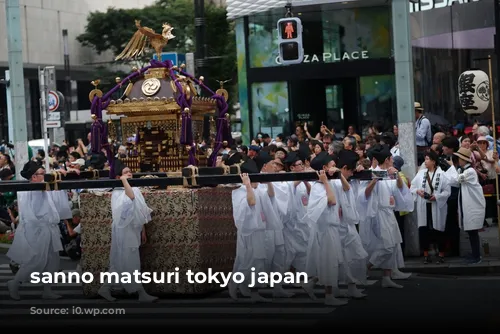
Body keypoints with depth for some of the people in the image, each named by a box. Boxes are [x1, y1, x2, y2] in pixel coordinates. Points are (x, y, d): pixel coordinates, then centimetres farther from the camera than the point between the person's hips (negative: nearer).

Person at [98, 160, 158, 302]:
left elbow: (141, 212, 15)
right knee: (130, 264, -1)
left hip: (133, 230, 8)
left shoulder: (136, 189, 10)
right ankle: (141, 293, 4)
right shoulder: (117, 192, -13)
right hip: (124, 231, -8)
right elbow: (130, 196, -37)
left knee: (121, 263, 11)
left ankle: (105, 288, 19)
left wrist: (143, 231, 15)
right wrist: (124, 180, -27)